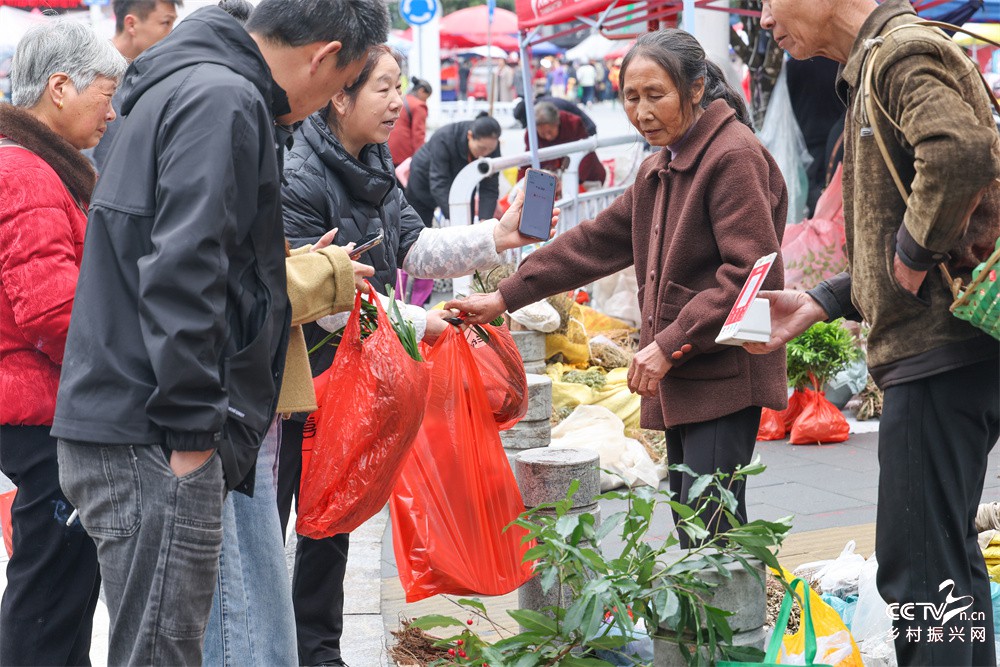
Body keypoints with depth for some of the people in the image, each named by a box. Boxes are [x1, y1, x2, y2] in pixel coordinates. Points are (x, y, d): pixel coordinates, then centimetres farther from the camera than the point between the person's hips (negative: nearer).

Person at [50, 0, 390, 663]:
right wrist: (192, 430, -20)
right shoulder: (223, 100, -13)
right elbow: (181, 273, -22)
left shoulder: (180, 87, 20)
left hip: (116, 428, 10)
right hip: (150, 440, -10)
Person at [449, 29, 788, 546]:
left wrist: (668, 346, -18)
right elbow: (596, 242, 23)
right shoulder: (660, 169, 20)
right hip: (682, 382, 9)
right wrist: (505, 298, 17)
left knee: (709, 529, -15)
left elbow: (752, 273, -18)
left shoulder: (733, 156, -11)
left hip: (725, 376, -9)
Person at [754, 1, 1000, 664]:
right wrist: (823, 302, 14)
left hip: (939, 352, -11)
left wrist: (916, 250, -18)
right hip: (942, 349, 11)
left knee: (917, 567, -8)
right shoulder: (874, 68, 21)